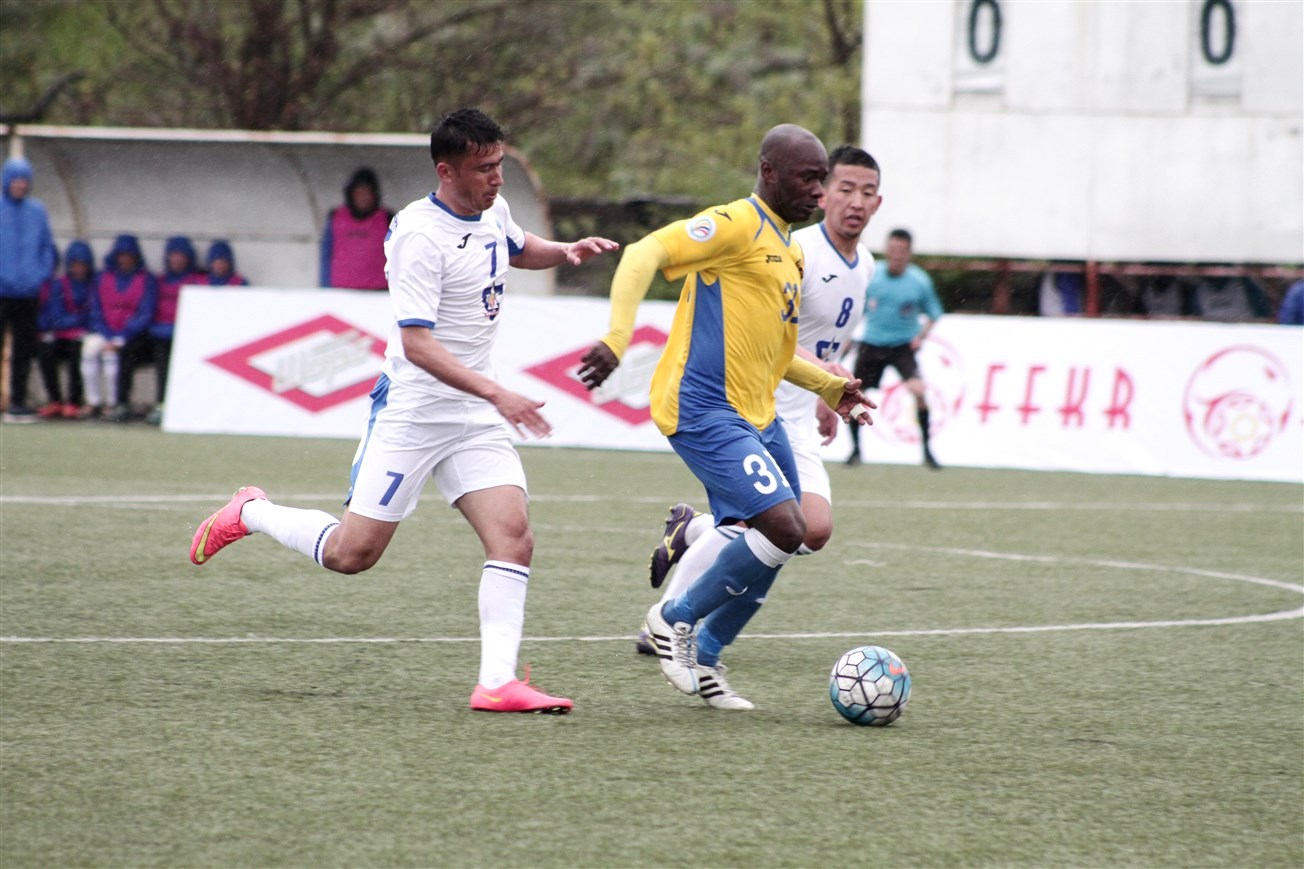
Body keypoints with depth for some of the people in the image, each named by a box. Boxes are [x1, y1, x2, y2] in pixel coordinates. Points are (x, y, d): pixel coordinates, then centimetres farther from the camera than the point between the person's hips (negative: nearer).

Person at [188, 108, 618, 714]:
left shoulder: (493, 211, 6)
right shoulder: (420, 235, -20)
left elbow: (519, 250, 32)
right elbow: (416, 343, -26)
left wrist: (566, 251, 10)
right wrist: (496, 394, -33)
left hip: (475, 415, 7)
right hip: (411, 412, -7)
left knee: (513, 536, -12)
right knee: (352, 554, -1)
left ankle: (497, 682, -15)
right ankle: (249, 514, 25)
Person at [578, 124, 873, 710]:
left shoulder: (788, 251, 19)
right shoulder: (736, 224, -11)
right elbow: (645, 254, -21)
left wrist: (828, 386, 24)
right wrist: (616, 340, -32)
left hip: (756, 418, 10)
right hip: (704, 413, -10)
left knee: (779, 541, 10)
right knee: (783, 527, -19)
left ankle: (703, 657, 24)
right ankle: (676, 620, 0)